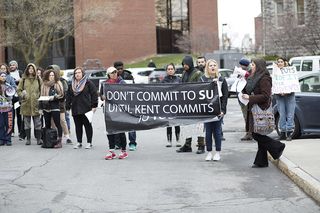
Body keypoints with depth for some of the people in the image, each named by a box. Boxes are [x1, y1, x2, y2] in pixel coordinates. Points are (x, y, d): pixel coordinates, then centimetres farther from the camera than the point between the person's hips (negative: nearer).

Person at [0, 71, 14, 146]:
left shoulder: (8, 86, 8)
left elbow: (11, 97, 6)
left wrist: (8, 95, -12)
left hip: (8, 108, 1)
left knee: (9, 124, -3)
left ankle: (8, 139, 5)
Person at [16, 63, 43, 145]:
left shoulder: (39, 79, 6)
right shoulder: (23, 79, 7)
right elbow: (18, 90, 11)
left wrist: (39, 96, -6)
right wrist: (23, 95, -6)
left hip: (36, 104, -1)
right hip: (26, 104, 1)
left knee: (37, 122, 0)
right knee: (27, 123, 6)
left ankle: (39, 139, 7)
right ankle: (28, 139, 14)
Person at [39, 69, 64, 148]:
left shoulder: (58, 85, 0)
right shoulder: (44, 85, 12)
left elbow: (62, 96, -2)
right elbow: (41, 97, 15)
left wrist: (54, 98, -16)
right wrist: (40, 108, 9)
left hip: (55, 107, -5)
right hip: (46, 108, 5)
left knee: (57, 124, -4)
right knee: (47, 126, 10)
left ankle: (59, 142, -2)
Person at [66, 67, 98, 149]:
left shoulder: (88, 83, 1)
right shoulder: (71, 84, 16)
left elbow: (94, 94, -3)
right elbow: (68, 96, 18)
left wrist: (94, 106, -9)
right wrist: (68, 107, 12)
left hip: (86, 109, -5)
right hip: (75, 109, 5)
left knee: (87, 125, -1)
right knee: (78, 126, 7)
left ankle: (89, 142, 5)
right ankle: (79, 142, 14)